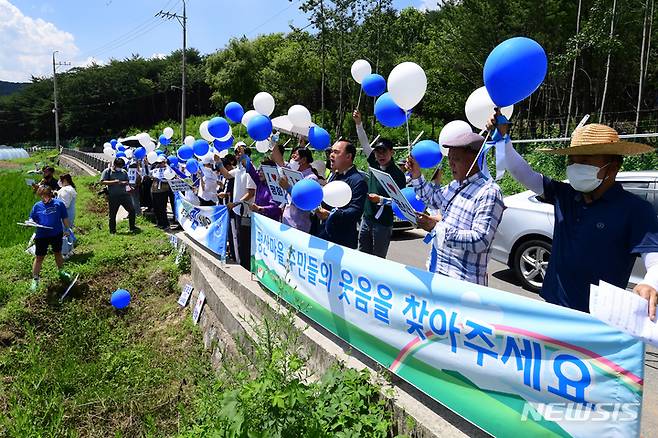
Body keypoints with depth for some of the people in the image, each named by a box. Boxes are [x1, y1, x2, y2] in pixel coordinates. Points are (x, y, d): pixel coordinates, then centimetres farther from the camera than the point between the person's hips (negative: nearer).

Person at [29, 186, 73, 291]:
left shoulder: (58, 203, -4)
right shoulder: (37, 206, -2)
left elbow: (65, 218, 4)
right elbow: (32, 220, 5)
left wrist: (67, 229, 4)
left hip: (57, 234, 1)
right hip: (41, 236, 0)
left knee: (58, 253, 20)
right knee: (39, 257, 5)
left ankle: (61, 272, 40)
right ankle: (35, 279, 15)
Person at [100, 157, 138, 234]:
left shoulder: (123, 172, 12)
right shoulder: (107, 171, 0)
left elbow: (127, 181, 19)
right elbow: (102, 182, -9)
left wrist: (124, 183, -4)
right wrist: (113, 182, -19)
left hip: (124, 194, 4)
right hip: (113, 196, -3)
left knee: (132, 210, -1)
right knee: (113, 214, 5)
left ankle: (132, 227, 13)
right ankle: (112, 231, 18)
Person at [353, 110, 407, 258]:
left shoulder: (397, 174, -11)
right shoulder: (375, 164, 5)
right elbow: (364, 143, 7)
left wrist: (381, 200, -22)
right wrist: (358, 123, 1)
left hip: (383, 222, -6)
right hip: (367, 217, 6)